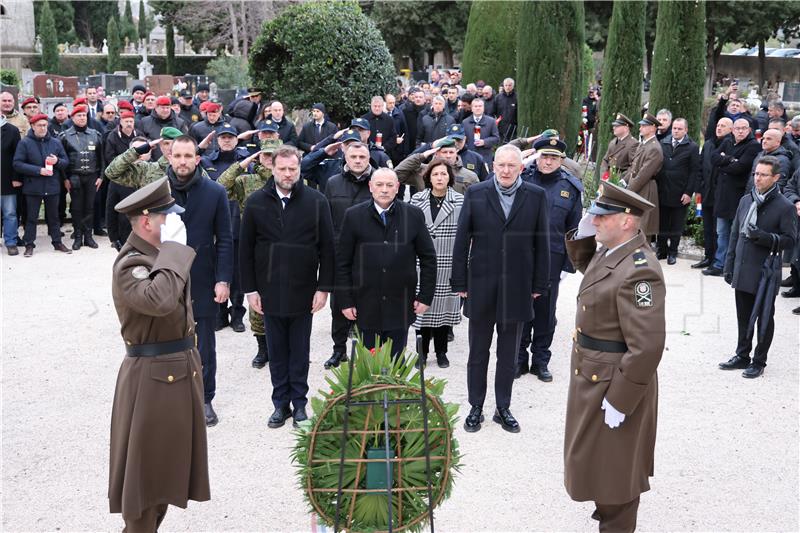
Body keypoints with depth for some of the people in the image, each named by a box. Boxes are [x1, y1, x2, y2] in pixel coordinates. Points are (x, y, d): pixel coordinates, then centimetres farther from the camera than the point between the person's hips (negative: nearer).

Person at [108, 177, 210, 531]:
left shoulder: (162, 254, 9)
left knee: (167, 459, 19)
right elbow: (160, 300, -40)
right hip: (151, 376, -9)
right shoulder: (130, 265, -20)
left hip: (180, 369, 9)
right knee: (146, 465, 4)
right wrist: (174, 248, -30)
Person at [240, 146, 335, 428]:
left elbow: (327, 247, -1)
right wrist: (250, 289, 0)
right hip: (270, 291, 1)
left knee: (300, 351, 9)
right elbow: (246, 249, 4)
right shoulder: (256, 202, 1)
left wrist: (324, 287, -5)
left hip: (302, 290, -1)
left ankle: (299, 403, 20)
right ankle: (280, 403, 20)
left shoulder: (316, 201, -3)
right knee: (277, 351, 9)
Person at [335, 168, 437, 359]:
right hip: (366, 307, 0)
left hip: (400, 307, 0)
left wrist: (425, 296, 2)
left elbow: (428, 258, 6)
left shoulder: (413, 215, 1)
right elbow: (342, 262, 2)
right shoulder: (354, 216, 0)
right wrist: (345, 301, -2)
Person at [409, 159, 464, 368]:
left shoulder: (460, 201, 0)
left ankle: (441, 351, 21)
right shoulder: (417, 200, 4)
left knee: (444, 306, 6)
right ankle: (422, 351, 16)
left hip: (448, 265, -1)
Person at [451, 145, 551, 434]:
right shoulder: (476, 193, -2)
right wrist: (460, 282, -3)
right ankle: (476, 407, 23)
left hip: (517, 287, 0)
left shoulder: (536, 196, -1)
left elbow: (542, 243, 1)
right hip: (481, 287, 0)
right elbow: (462, 240, -1)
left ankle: (503, 408, 25)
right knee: (478, 353, 11)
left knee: (509, 355, 12)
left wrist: (539, 284, -1)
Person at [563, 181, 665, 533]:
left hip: (614, 384, -10)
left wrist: (619, 401, -25)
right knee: (598, 458, 26)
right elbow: (588, 268, 23)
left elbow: (647, 347, -31)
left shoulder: (638, 271, -30)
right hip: (593, 375, 10)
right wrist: (582, 236, 3)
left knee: (613, 463, 8)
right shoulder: (613, 248, -1)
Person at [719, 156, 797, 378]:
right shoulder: (746, 200, 8)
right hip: (742, 272, 5)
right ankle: (742, 355, 29)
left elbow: (789, 240, -9)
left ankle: (759, 361, 18)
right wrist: (729, 265, 12)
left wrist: (764, 237, -24)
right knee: (744, 316, 16)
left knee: (764, 318, 7)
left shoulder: (785, 207, -10)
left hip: (766, 274, -5)